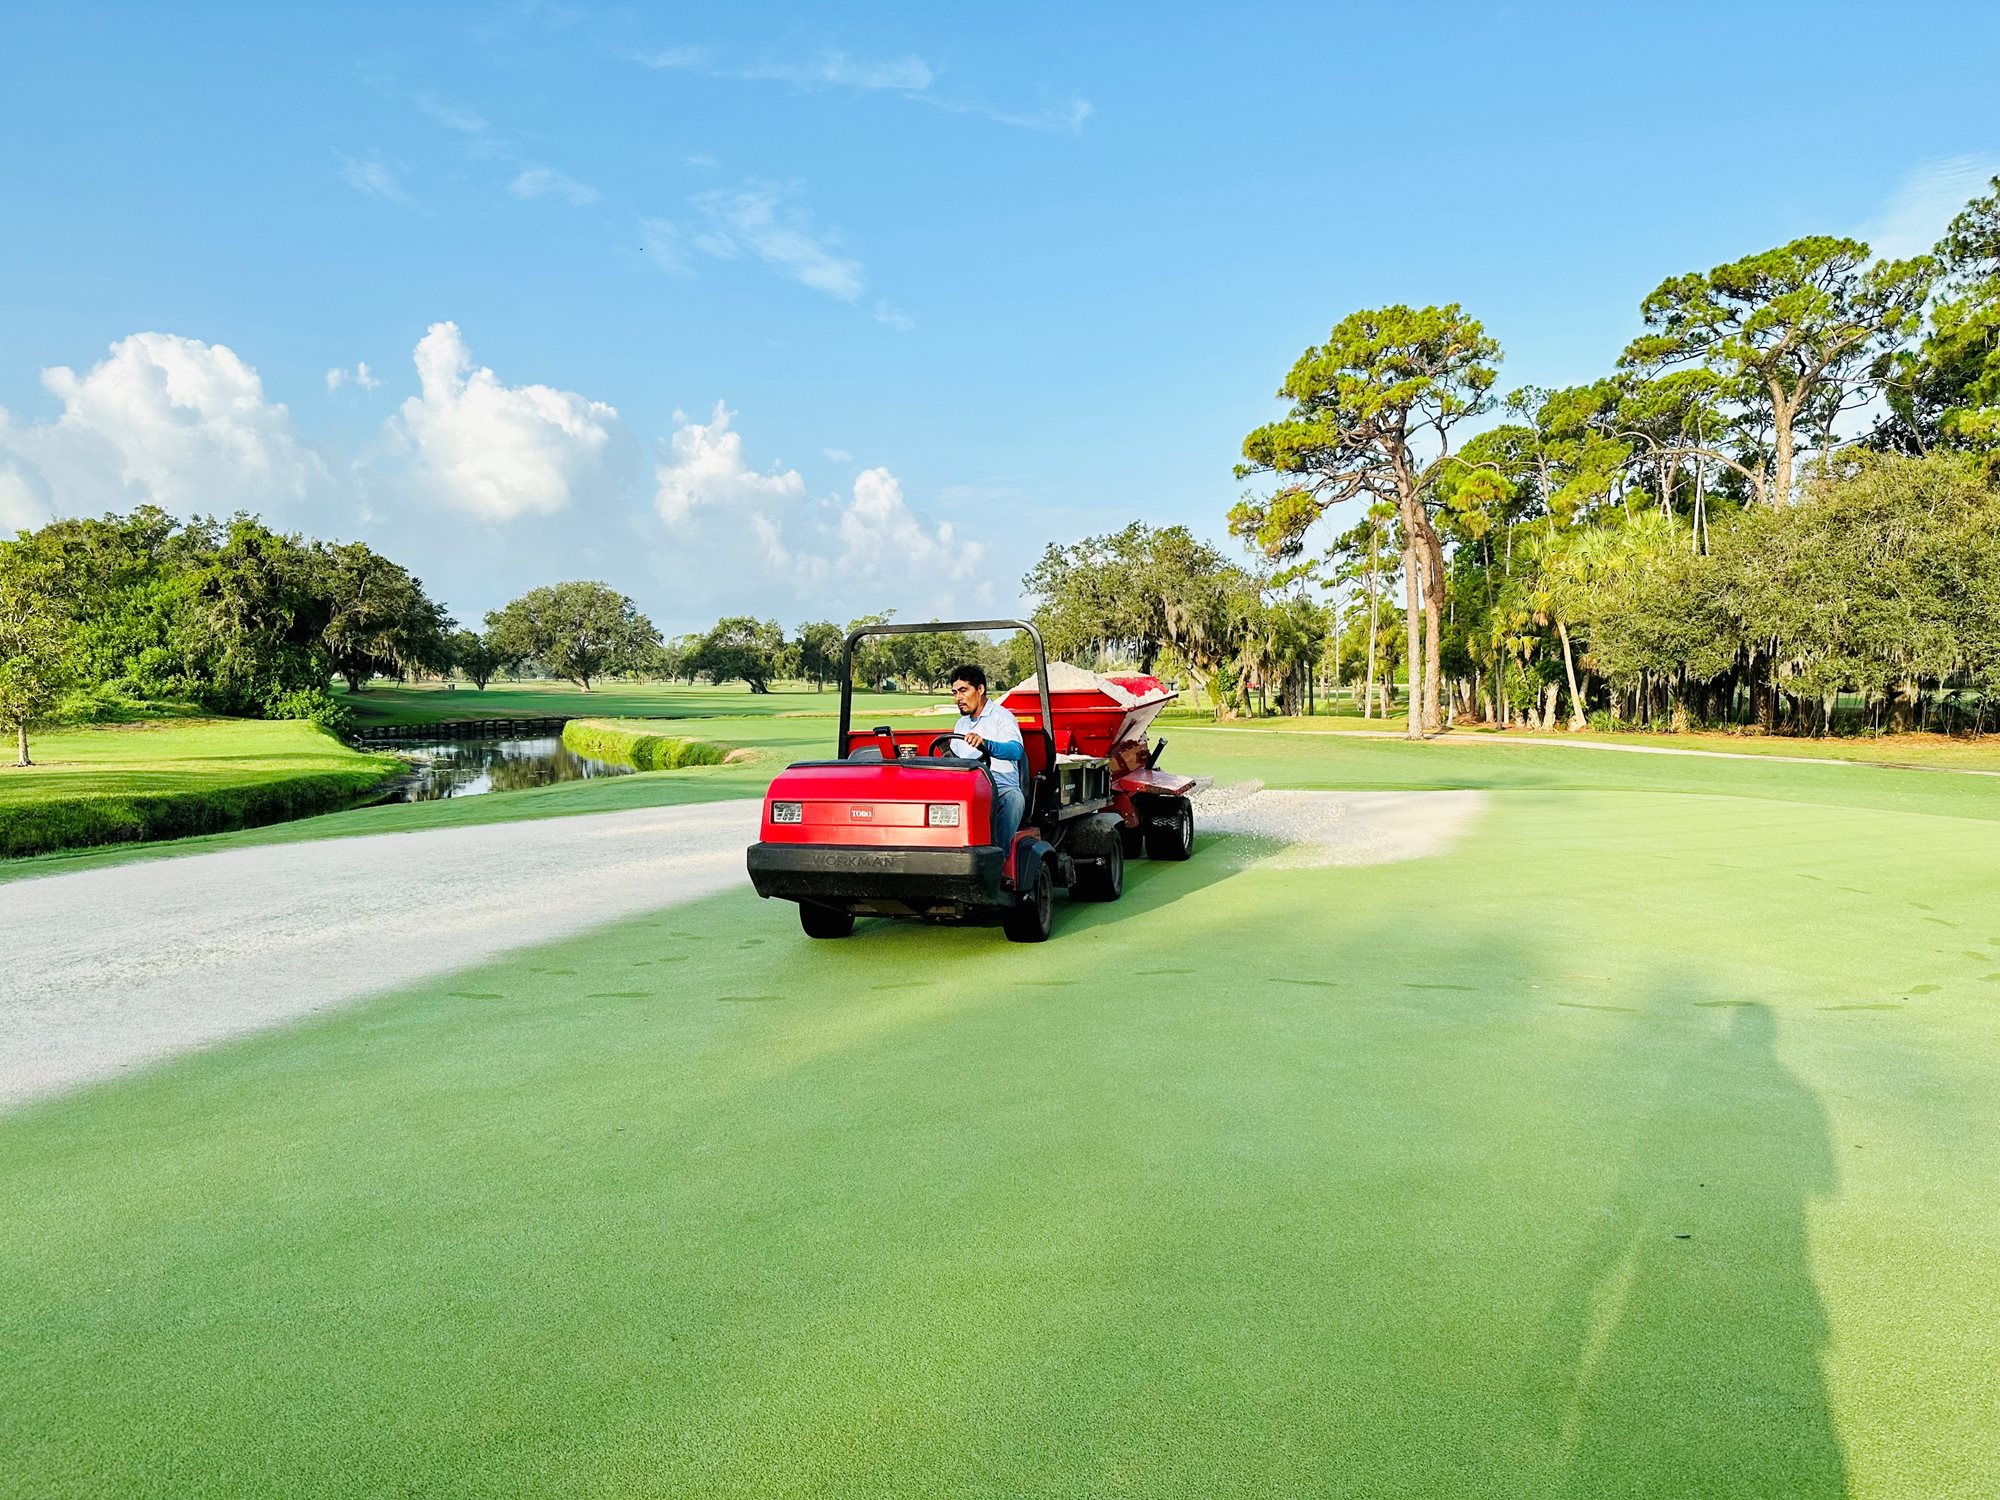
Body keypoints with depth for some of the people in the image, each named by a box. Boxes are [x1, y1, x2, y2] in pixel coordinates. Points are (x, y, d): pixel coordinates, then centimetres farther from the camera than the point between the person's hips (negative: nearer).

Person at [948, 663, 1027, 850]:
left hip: (1001, 787, -5)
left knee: (1014, 798, -38)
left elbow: (1016, 750, -22)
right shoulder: (961, 724, 23)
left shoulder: (1002, 716, -1)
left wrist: (985, 744, -41)